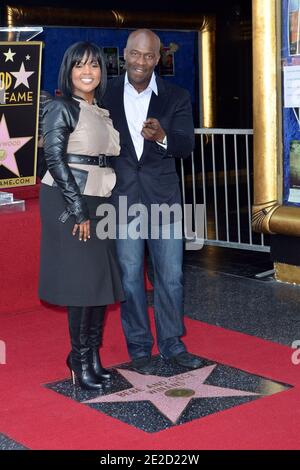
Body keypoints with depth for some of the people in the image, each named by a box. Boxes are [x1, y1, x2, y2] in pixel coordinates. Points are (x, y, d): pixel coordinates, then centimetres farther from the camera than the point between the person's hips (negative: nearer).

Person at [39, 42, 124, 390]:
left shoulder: (103, 112, 15)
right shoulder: (61, 108, -6)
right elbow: (55, 159, -13)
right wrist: (79, 209, -15)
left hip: (99, 202, 7)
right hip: (69, 204, -7)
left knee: (103, 279, 7)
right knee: (82, 280, -6)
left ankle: (92, 354, 19)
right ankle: (81, 360, 7)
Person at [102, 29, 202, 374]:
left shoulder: (176, 97, 0)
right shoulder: (107, 94, 1)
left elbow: (187, 145, -10)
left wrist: (162, 136, -30)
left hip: (164, 198, 1)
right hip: (123, 198, 0)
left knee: (171, 276, 7)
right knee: (130, 277, 7)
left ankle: (171, 344, 24)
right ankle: (139, 348, 21)